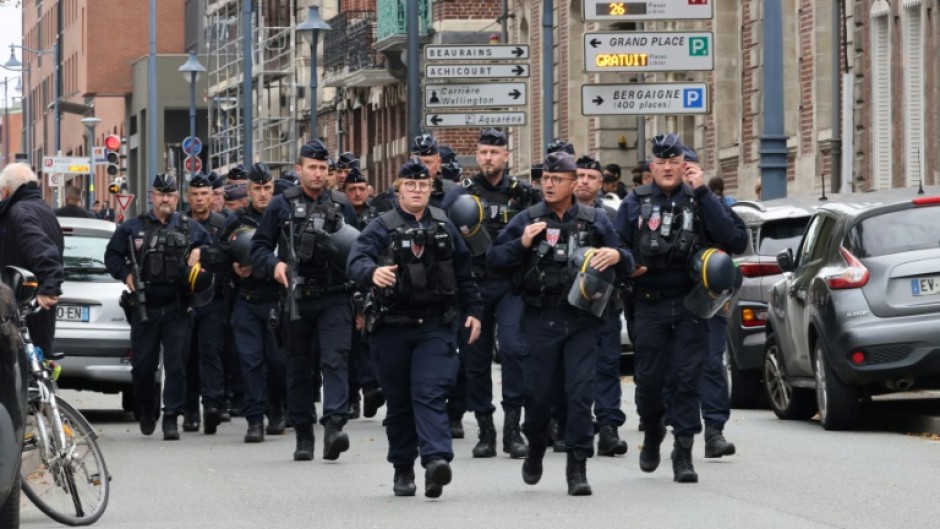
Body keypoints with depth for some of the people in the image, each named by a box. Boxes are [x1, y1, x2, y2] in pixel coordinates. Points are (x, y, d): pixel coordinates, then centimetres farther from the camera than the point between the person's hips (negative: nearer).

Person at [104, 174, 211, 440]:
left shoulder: (191, 228, 11)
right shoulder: (132, 228, 7)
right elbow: (112, 255, 12)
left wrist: (200, 252, -1)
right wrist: (125, 274, -5)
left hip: (177, 309, 0)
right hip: (144, 308, 0)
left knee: (176, 364, -7)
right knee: (142, 365, 6)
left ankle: (171, 418, -5)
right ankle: (146, 409, 30)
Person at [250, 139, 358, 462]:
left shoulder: (341, 206, 9)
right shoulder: (282, 205, 5)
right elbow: (259, 246, 6)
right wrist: (273, 265, -14)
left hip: (334, 299, -1)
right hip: (297, 299, 1)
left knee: (335, 360, -15)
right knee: (299, 368, 8)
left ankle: (334, 426, -25)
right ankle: (303, 434, 17)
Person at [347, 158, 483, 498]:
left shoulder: (444, 227, 10)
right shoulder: (382, 227, 0)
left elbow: (463, 272, 17)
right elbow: (357, 260, -16)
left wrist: (472, 311, 12)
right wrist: (373, 272, -38)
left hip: (436, 326, 0)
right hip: (393, 326, 0)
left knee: (430, 394, -15)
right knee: (398, 400, 8)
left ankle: (436, 458, -28)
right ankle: (402, 469, 20)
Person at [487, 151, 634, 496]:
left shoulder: (595, 221, 8)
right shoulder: (527, 220, 6)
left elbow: (627, 267, 11)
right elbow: (493, 259, 5)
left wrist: (617, 256, -12)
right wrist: (521, 244, -12)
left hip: (582, 319, 0)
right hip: (541, 320, 0)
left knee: (580, 393, -7)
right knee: (539, 391, 4)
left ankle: (577, 468, -3)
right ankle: (535, 448, 32)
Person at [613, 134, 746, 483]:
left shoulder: (700, 200, 5)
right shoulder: (635, 203, 7)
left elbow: (728, 237, -10)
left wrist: (702, 192, -13)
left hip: (690, 305, -1)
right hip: (649, 305, 1)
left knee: (687, 377, -5)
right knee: (648, 377, 4)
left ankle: (683, 452, -3)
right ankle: (652, 433, 30)